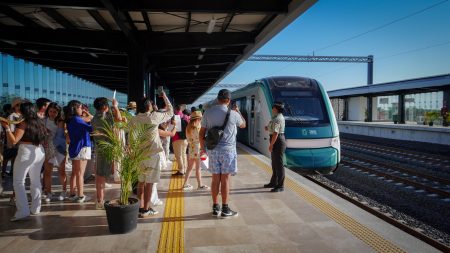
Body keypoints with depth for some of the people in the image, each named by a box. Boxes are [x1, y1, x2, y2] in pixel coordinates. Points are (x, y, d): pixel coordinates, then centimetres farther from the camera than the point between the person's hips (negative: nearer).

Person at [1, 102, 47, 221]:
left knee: (18, 182, 0)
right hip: (40, 152, 7)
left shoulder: (23, 123, -10)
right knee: (35, 181, 15)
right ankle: (35, 208, 21)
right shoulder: (39, 123, 8)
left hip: (26, 152, -7)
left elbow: (14, 140, -14)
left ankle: (23, 211, -7)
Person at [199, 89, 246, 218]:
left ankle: (216, 208, 19)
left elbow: (201, 133, 3)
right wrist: (238, 112, 27)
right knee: (225, 179, 2)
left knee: (215, 179, 10)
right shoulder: (232, 114, -8)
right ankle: (225, 209, 9)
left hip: (213, 150, 4)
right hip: (227, 149, -3)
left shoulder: (208, 112, 0)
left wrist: (202, 146, 18)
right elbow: (243, 125, 12)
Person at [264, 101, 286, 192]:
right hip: (278, 141, 11)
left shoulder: (277, 119, -18)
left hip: (278, 141, -11)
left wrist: (271, 145, -20)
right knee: (275, 163, 19)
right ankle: (273, 182, 31)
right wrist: (268, 128, 9)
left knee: (279, 164, -5)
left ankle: (280, 186, 2)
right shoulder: (279, 117, 15)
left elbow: (275, 133, -23)